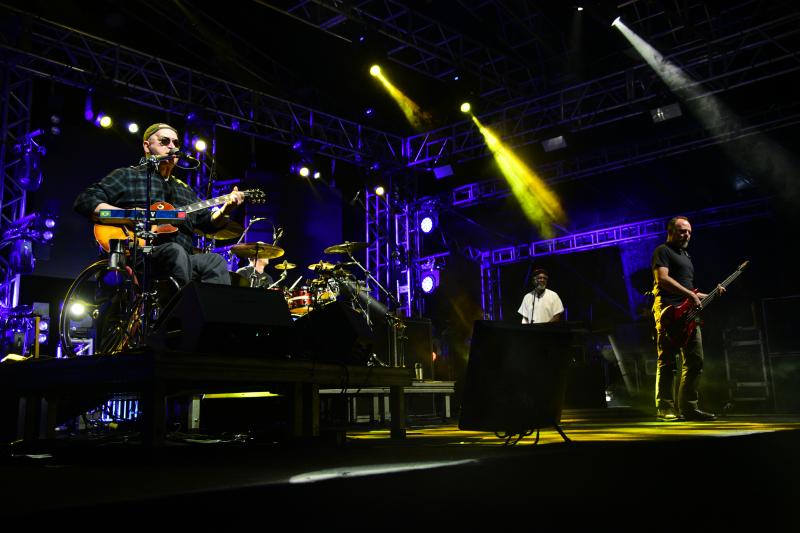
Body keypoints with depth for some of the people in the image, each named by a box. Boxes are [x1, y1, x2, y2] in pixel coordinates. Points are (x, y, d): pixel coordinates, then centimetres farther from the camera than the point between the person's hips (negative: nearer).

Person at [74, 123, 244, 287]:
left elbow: (210, 223, 23)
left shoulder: (185, 190, 29)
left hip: (183, 257, 5)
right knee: (176, 252, -36)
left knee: (215, 261, -25)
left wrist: (226, 209, 1)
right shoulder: (127, 176, 10)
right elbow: (84, 201, 0)